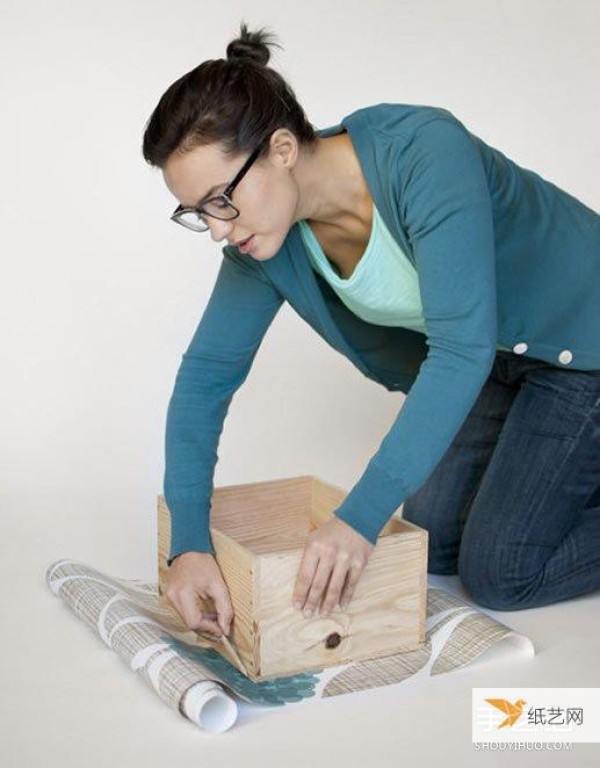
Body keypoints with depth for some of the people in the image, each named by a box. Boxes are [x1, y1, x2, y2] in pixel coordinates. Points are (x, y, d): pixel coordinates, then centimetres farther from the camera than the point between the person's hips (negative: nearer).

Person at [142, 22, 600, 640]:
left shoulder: (425, 153, -34)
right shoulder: (264, 237, -14)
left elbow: (462, 346, -38)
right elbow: (208, 369, -12)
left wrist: (361, 514, -41)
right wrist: (188, 542, -21)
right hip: (500, 360, 7)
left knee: (500, 573, -9)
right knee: (432, 547, 10)